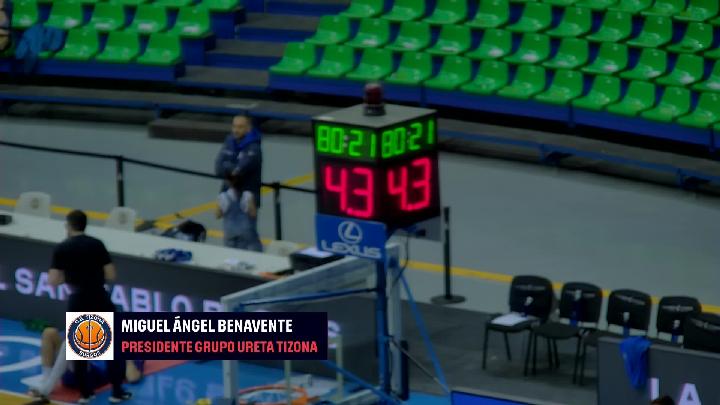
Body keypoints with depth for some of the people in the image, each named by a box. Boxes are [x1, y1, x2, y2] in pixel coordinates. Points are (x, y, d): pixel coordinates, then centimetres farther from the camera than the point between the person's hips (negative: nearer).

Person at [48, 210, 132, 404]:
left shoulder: (62, 248, -2)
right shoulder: (96, 244, -2)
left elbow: (54, 281, -6)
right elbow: (110, 275, -3)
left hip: (78, 302, 1)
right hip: (99, 299, -1)